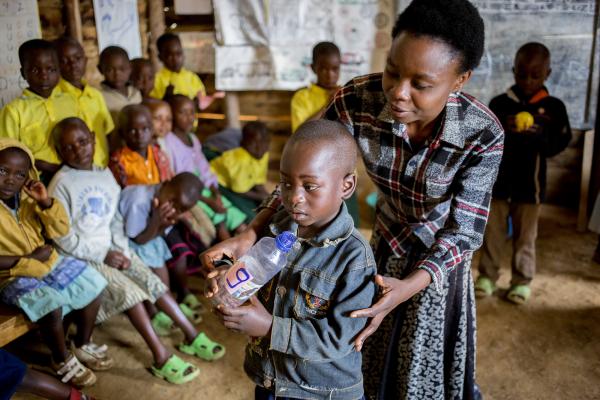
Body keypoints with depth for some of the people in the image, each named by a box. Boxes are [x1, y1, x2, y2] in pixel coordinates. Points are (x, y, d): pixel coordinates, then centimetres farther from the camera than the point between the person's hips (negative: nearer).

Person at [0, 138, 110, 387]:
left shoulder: (27, 197, 3)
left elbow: (60, 231, 3)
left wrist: (46, 203, -13)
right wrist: (29, 259, -17)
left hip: (48, 261, 7)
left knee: (93, 284, -3)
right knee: (52, 306, -29)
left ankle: (82, 346, 17)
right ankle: (62, 360, -1)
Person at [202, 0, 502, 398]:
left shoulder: (483, 134, -32)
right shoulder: (356, 100, -28)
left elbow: (464, 231, -24)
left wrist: (409, 287, -41)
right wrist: (250, 235, -32)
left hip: (442, 260, -2)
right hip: (387, 240, 2)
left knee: (432, 364, 17)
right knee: (375, 355, 21)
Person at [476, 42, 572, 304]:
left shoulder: (554, 107, -1)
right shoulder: (499, 102, -1)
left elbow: (558, 144, -5)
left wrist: (540, 135, -25)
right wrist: (502, 129, -23)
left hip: (530, 183, 0)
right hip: (497, 179, 1)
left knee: (525, 235, 10)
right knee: (493, 231, 9)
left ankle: (522, 280, 22)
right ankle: (487, 275, 22)